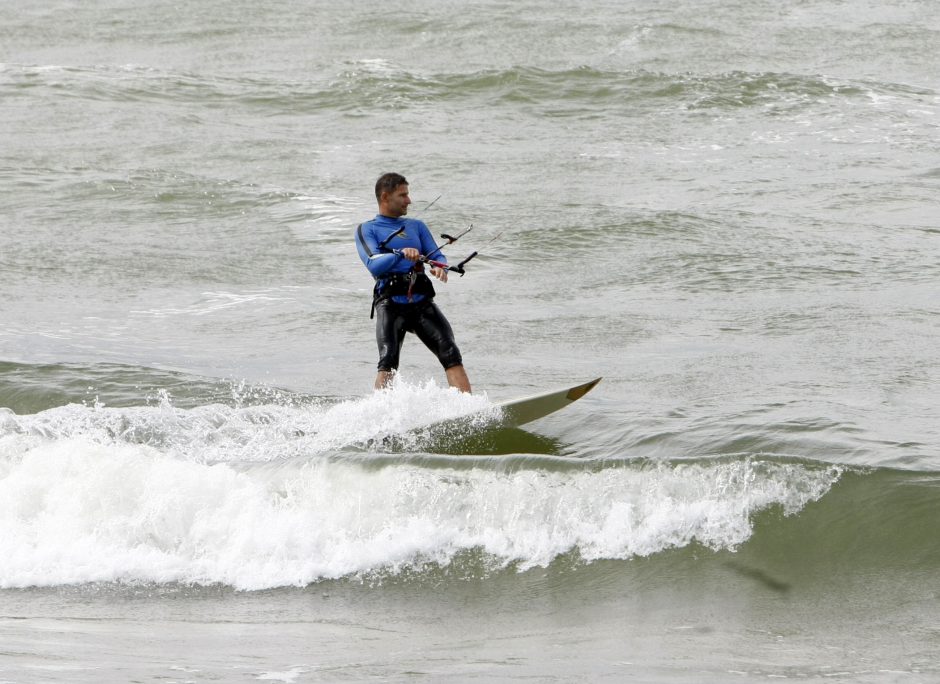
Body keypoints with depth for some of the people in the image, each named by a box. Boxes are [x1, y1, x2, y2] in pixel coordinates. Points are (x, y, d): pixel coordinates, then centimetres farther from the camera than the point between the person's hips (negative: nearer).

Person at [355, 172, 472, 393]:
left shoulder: (416, 226, 25)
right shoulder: (366, 230, 10)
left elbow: (436, 255, 13)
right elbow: (374, 265, -7)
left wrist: (440, 267, -11)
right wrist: (401, 254, -25)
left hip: (422, 302, 3)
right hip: (390, 303, -3)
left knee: (451, 354, -14)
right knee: (388, 362, -21)